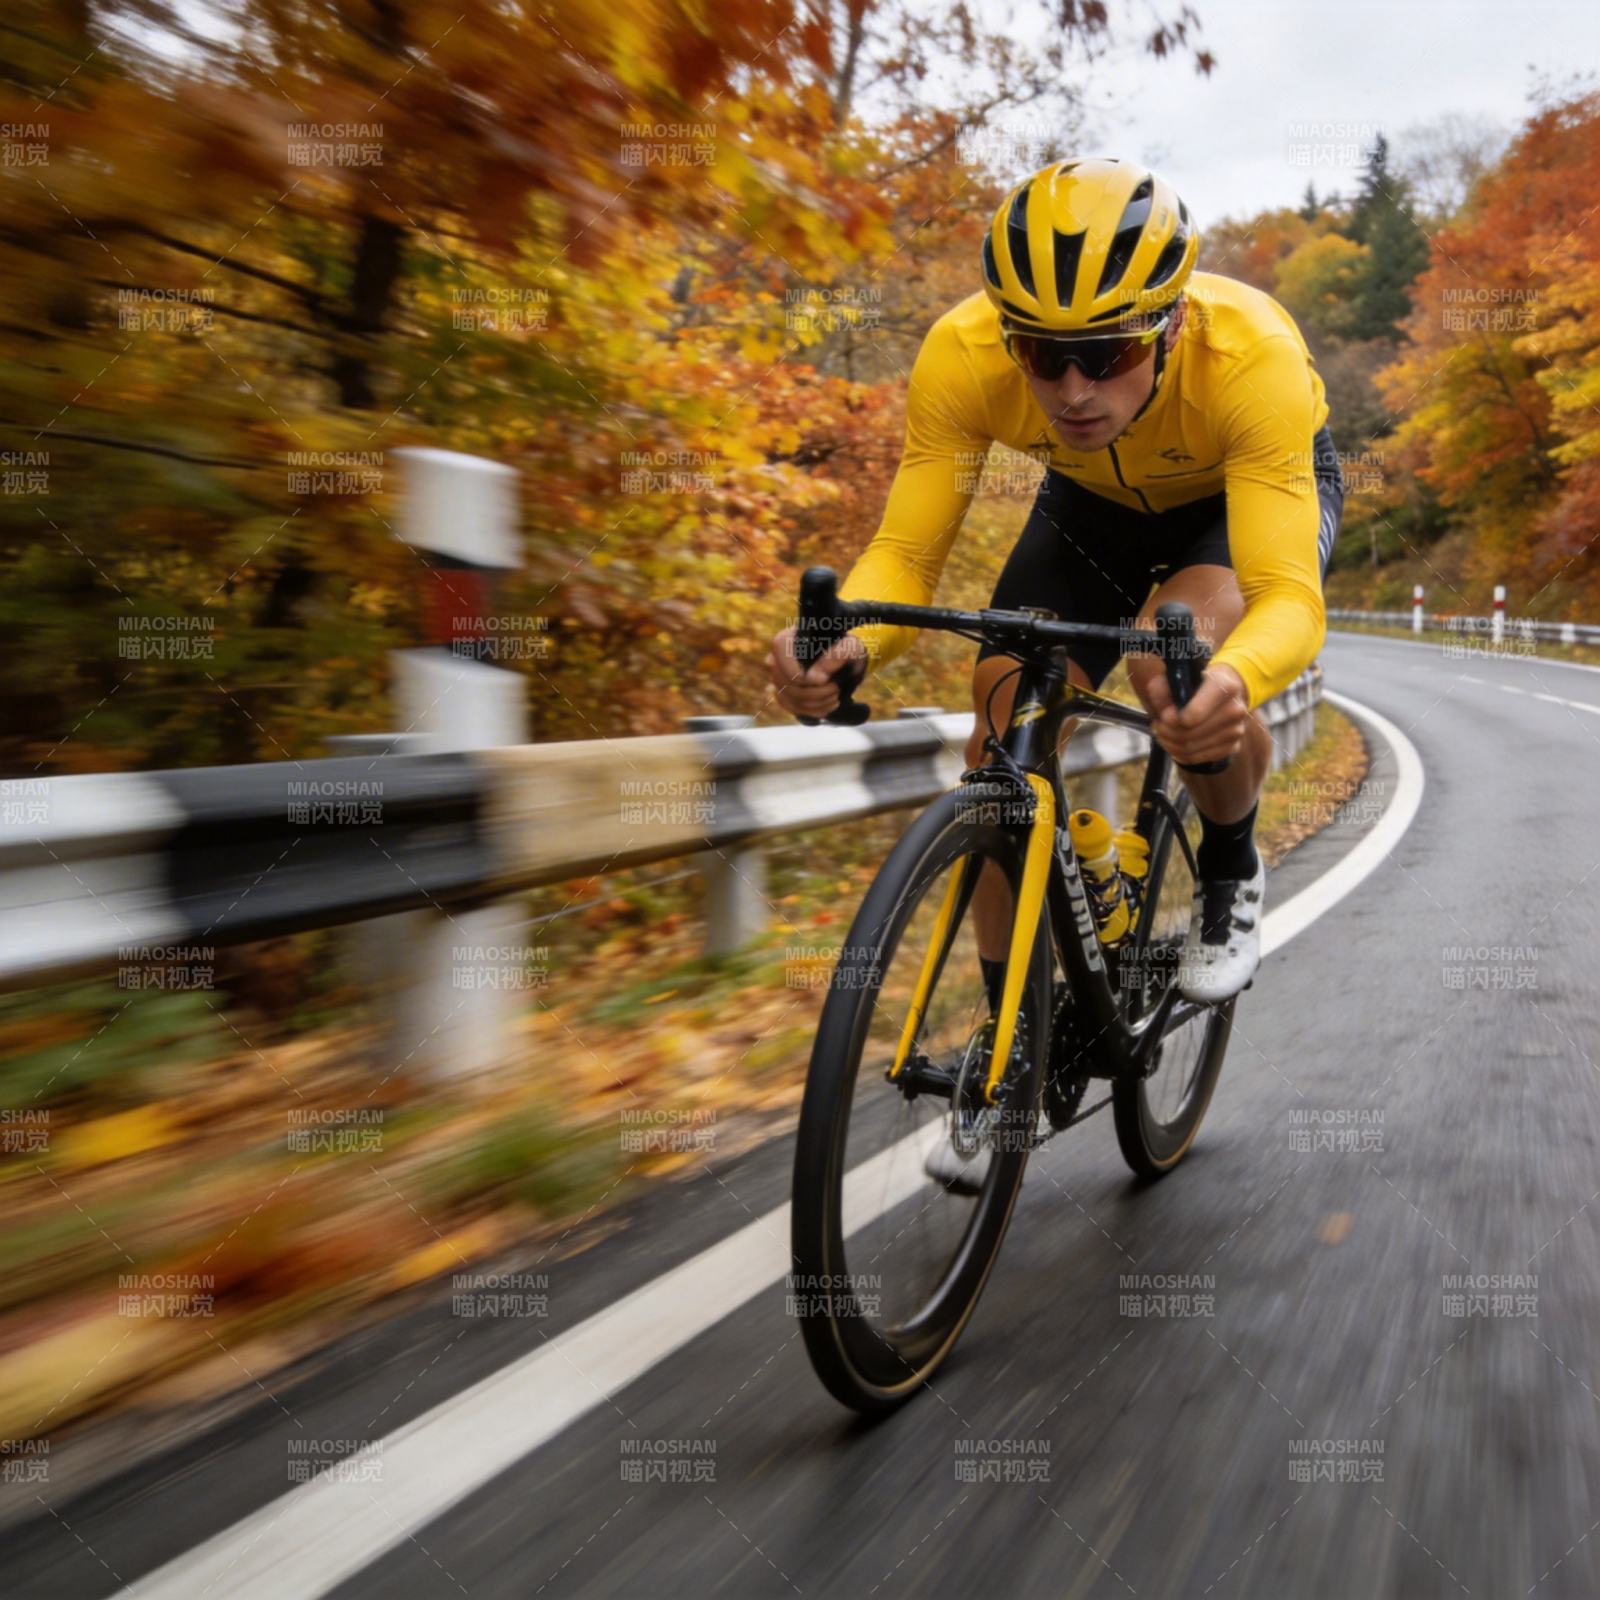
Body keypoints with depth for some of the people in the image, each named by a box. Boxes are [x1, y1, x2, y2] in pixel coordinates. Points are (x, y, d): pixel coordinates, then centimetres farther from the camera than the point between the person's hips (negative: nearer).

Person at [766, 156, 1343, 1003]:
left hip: (1260, 487, -2)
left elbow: (1291, 595, -44)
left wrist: (1231, 680, -67)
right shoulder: (962, 354, -33)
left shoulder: (1252, 354, -40)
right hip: (1097, 499, 3)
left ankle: (1231, 870, -2)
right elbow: (905, 554, -30)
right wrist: (844, 644, -53)